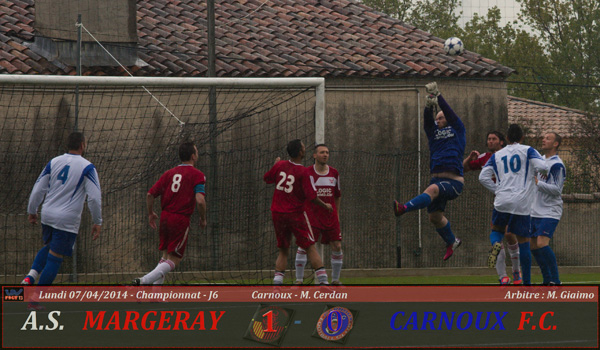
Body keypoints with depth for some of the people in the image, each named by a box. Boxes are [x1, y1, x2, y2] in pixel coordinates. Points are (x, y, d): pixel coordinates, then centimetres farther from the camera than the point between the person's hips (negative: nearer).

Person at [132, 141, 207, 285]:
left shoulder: (169, 173, 11)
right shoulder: (197, 175, -5)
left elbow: (150, 194, 8)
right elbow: (200, 200, -18)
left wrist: (150, 213, 24)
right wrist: (203, 218, -1)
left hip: (164, 218, 6)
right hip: (181, 220, -6)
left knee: (166, 256, 20)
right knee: (174, 260, -4)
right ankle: (143, 281, -21)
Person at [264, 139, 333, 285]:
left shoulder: (280, 165, -1)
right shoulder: (303, 172, -15)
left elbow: (267, 178, 16)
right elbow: (311, 196, -15)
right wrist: (325, 206, 2)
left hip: (277, 213, 5)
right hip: (296, 213, -5)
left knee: (283, 250, 13)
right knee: (310, 247, 0)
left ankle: (277, 281, 2)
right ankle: (323, 280, -6)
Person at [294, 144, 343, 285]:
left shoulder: (334, 173, 7)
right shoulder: (306, 172, -3)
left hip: (330, 216, 3)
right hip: (311, 214, -3)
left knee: (337, 246, -2)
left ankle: (335, 279, 13)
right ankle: (299, 279, -4)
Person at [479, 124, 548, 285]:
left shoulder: (496, 155, 13)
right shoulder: (527, 151, 3)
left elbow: (483, 177, 6)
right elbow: (541, 167, -11)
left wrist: (498, 189, 13)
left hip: (502, 201, 2)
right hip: (522, 204, -2)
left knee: (496, 230, 24)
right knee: (523, 241, 6)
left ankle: (496, 244, -13)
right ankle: (526, 281, 7)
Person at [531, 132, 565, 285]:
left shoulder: (557, 165, -13)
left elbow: (556, 189, -19)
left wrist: (537, 183, -25)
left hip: (550, 212, -9)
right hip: (535, 212, 9)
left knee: (542, 244, -19)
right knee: (533, 245, 7)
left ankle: (555, 279, -12)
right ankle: (547, 279, 16)